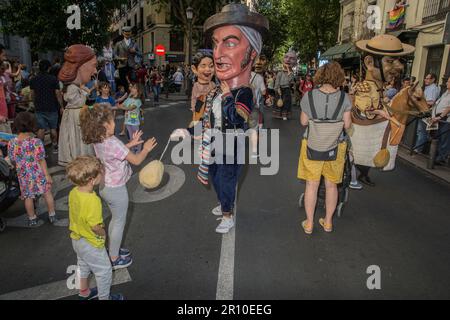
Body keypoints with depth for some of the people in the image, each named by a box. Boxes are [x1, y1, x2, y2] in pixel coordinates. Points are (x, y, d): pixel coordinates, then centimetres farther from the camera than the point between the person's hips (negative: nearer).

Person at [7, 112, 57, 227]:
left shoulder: (11, 143, -9)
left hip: (23, 175, 3)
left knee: (28, 197, 16)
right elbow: (41, 160, -16)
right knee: (47, 193, 15)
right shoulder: (36, 142, -20)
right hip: (38, 173, -3)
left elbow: (12, 160, 2)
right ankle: (52, 215, 26)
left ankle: (32, 219, 30)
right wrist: (47, 175, -8)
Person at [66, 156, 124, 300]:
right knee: (104, 271, 14)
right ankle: (104, 297, 33)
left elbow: (75, 215, 2)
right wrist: (103, 233, -10)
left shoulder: (73, 192, -12)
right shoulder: (93, 200, -36)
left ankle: (84, 292, 52)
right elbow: (95, 227, -30)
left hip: (77, 239, 8)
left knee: (83, 265, 30)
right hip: (91, 245, -8)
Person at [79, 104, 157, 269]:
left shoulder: (98, 140, -4)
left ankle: (113, 249, 44)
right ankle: (114, 259, 27)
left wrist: (130, 144, 10)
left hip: (105, 186, 8)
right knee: (119, 223, 11)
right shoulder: (113, 143, -30)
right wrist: (146, 149, -3)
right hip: (116, 189, -8)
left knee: (116, 219, 26)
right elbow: (136, 160, -20)